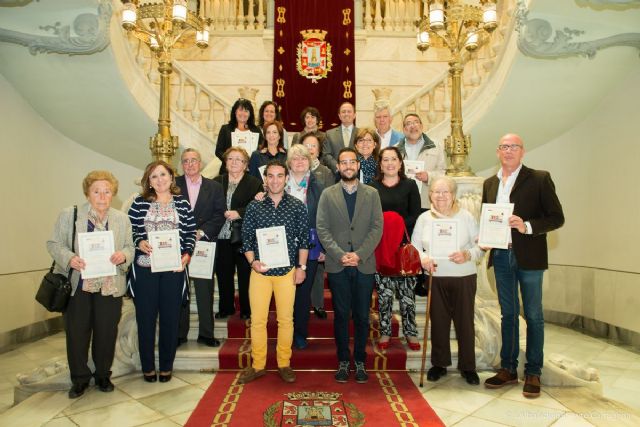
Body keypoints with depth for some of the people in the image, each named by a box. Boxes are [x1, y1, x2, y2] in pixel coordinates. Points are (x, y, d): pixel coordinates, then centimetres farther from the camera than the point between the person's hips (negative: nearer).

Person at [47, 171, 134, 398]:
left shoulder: (122, 219, 6)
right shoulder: (68, 215, 0)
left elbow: (130, 248, 8)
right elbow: (54, 244, 0)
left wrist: (124, 255, -15)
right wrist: (70, 258, -19)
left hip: (110, 286, 2)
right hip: (77, 286, -1)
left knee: (106, 333, 9)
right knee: (76, 333, 6)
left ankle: (103, 375, 28)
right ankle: (80, 378, 25)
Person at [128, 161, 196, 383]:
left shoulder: (182, 203, 6)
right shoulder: (139, 203, 5)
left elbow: (191, 232, 7)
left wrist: (187, 254, -6)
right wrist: (139, 243, -13)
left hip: (173, 268, 1)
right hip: (144, 268, 0)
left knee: (170, 317, 7)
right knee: (145, 317, 6)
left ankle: (166, 366, 22)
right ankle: (147, 367, 23)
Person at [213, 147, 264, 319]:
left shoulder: (255, 183, 1)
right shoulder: (217, 182, 11)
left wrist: (239, 213, -17)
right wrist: (221, 214, -12)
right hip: (222, 236, 3)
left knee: (245, 274, 5)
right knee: (223, 274, 11)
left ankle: (246, 310, 19)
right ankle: (226, 308, 28)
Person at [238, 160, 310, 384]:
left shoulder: (297, 206, 1)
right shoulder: (254, 206, 2)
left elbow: (304, 238, 4)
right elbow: (246, 238, 3)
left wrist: (301, 267, 0)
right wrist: (253, 262, -10)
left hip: (287, 271, 0)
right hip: (260, 270, 1)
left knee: (286, 319, 7)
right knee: (257, 320, 5)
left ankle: (284, 364, 23)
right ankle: (257, 365, 21)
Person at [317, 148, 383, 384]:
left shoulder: (372, 194, 7)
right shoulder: (328, 194, 6)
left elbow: (377, 227, 0)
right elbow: (322, 229, 0)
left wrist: (359, 254, -11)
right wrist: (339, 254, -12)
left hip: (364, 265, 1)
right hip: (337, 265, 0)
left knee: (362, 316, 7)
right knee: (341, 315, 6)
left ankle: (360, 361, 22)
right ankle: (343, 361, 20)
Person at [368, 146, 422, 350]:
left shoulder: (410, 185, 5)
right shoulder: (372, 187, 6)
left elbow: (415, 215, 0)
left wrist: (398, 226, -13)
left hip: (404, 245, 0)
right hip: (380, 246, 0)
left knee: (406, 291, 3)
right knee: (383, 292, 6)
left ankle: (410, 331, 18)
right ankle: (385, 331, 20)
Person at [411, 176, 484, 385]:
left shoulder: (466, 216, 0)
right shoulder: (424, 218, 5)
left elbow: (480, 245, -1)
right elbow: (415, 246, 5)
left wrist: (467, 255, -20)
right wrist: (423, 258, -15)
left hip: (464, 277, -1)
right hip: (435, 278, 1)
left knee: (465, 322, 6)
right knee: (438, 321, 9)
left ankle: (467, 366, 23)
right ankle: (439, 363, 26)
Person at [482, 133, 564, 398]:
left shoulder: (539, 179, -3)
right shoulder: (490, 184, 11)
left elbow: (557, 218, -6)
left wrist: (527, 226, -21)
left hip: (529, 257, -4)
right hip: (500, 256, 4)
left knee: (533, 315, 5)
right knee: (508, 314, 12)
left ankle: (533, 373, 17)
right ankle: (508, 369, 23)